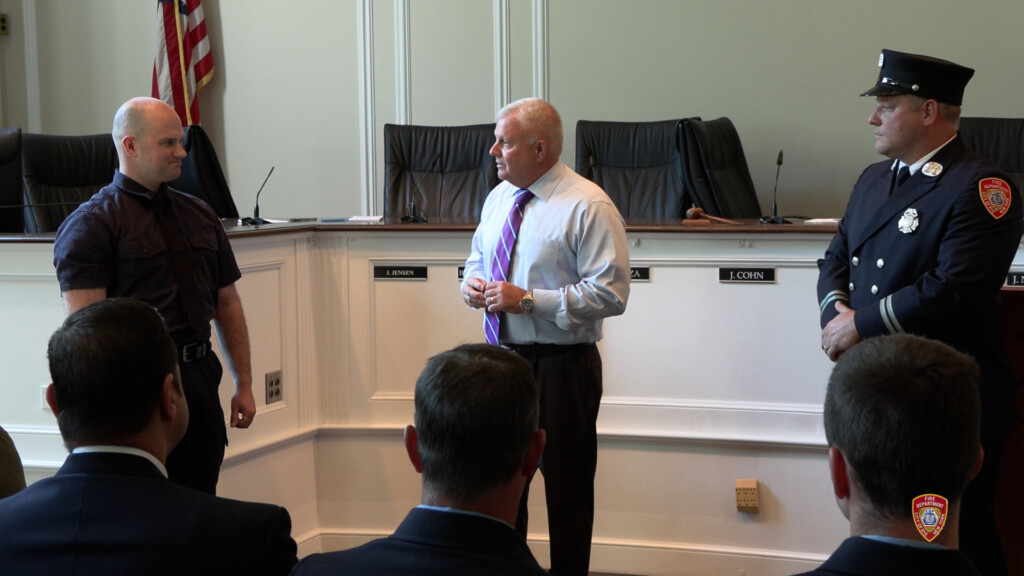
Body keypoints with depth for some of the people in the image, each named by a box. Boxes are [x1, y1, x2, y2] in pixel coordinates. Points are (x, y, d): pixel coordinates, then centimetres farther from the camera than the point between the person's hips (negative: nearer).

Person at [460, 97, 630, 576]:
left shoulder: (588, 206, -13)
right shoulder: (499, 197, 10)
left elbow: (610, 294, -19)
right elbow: (477, 259, 25)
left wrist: (528, 300, -22)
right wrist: (473, 283, 0)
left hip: (561, 367, -7)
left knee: (566, 489, 3)